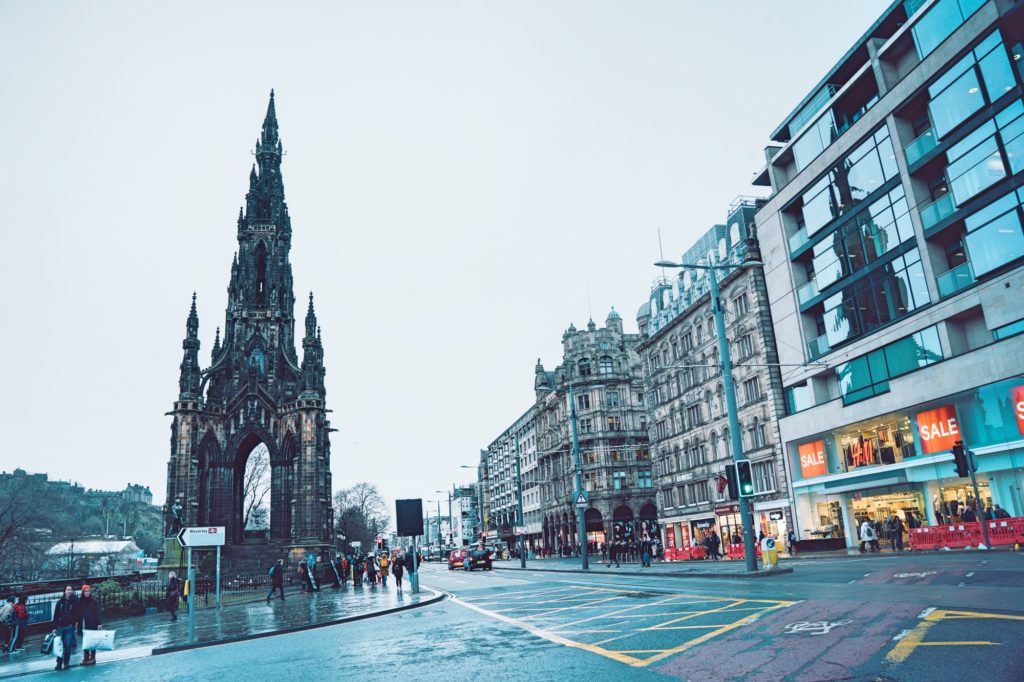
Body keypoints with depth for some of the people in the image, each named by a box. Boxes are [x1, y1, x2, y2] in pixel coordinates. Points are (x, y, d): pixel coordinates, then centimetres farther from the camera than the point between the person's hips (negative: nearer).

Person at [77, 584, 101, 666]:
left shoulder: (94, 601, -4)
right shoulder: (80, 602, 5)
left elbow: (97, 612, -6)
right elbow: (78, 613, 8)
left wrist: (99, 623, -10)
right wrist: (78, 623, 3)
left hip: (92, 624, -3)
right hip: (84, 624, 3)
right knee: (85, 641, 5)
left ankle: (92, 658, 8)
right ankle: (85, 658, 12)